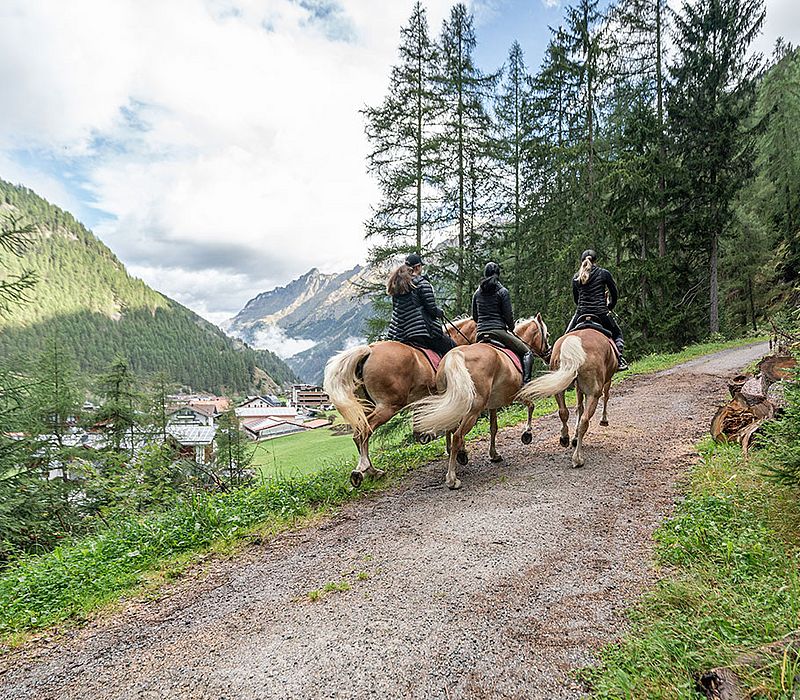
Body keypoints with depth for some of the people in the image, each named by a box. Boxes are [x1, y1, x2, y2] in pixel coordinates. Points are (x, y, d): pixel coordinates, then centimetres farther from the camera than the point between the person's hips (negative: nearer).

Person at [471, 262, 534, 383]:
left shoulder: (477, 292, 12)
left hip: (480, 333, 5)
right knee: (527, 352, 2)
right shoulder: (502, 291, -3)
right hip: (498, 331, -5)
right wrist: (511, 328, 11)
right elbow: (508, 315, -6)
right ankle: (526, 381, -15)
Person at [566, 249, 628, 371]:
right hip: (601, 314, -1)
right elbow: (615, 293, 6)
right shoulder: (604, 273, 2)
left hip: (581, 314, 2)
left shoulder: (576, 277, 8)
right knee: (617, 334, 19)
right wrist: (609, 308, 21)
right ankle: (620, 360, 4)